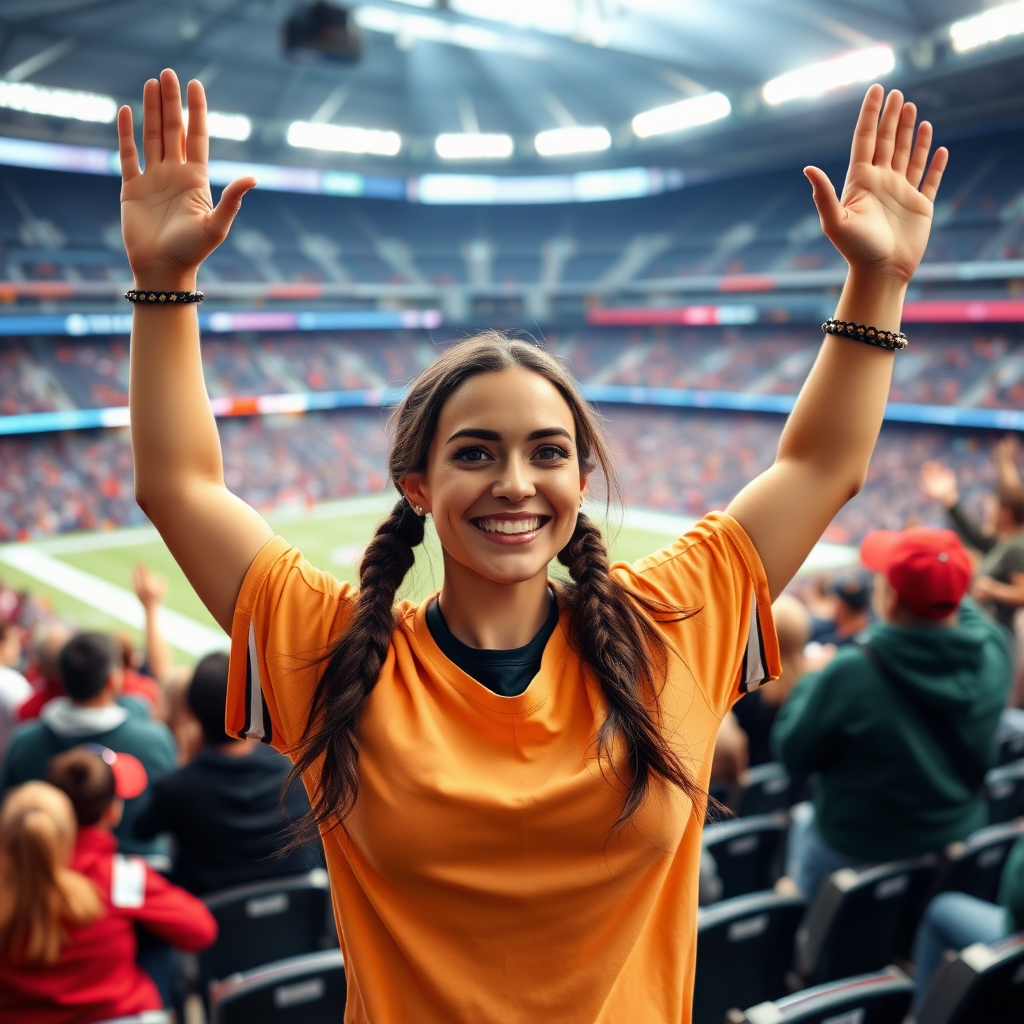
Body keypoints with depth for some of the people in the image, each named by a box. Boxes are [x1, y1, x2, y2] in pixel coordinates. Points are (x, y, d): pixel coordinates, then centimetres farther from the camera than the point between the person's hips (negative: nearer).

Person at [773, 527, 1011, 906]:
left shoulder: (851, 673, -33)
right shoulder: (994, 650, -19)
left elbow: (793, 753, -18)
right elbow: (965, 612, 6)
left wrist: (812, 680, -4)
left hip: (855, 856, -5)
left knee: (801, 827, 27)